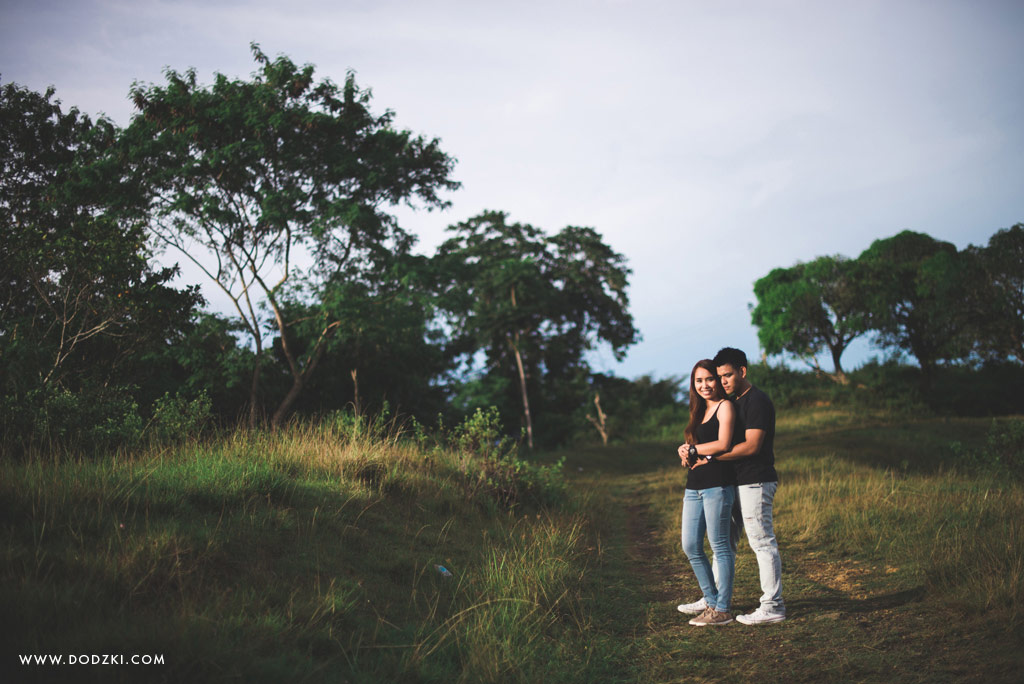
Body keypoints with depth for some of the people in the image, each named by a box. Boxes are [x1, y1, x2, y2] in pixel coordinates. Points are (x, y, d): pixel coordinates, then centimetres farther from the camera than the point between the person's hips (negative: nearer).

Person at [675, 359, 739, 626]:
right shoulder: (700, 411, 20)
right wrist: (688, 454, -6)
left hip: (717, 485, -8)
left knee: (720, 546, -2)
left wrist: (691, 449, -4)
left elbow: (723, 444, -16)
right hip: (694, 487, 8)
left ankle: (722, 610, 4)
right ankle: (711, 601, 20)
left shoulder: (725, 406, -3)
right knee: (691, 547, 8)